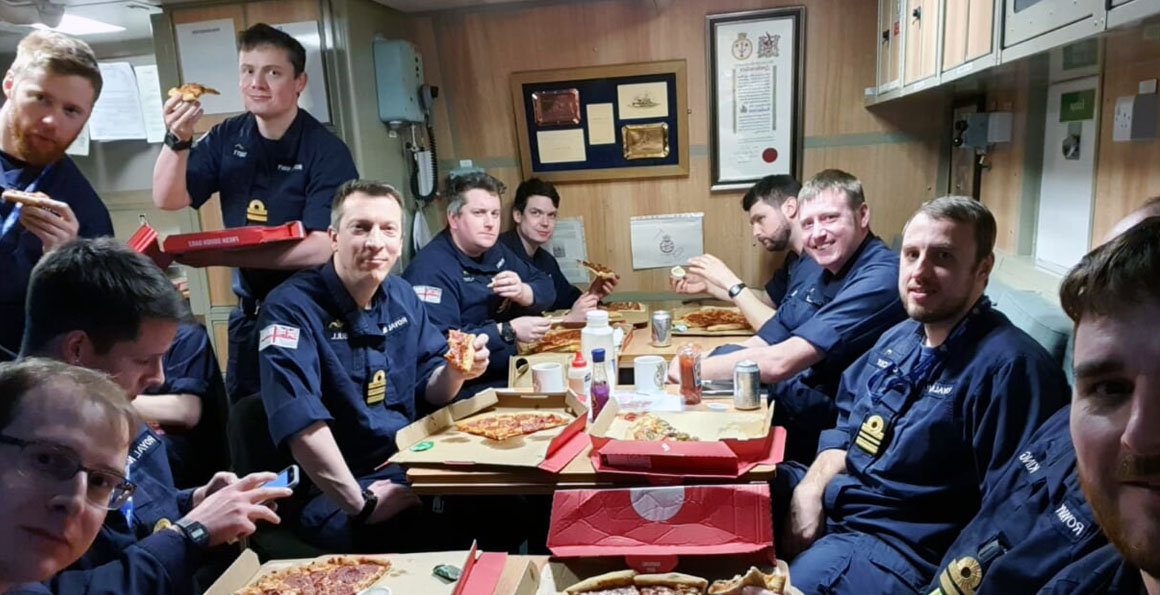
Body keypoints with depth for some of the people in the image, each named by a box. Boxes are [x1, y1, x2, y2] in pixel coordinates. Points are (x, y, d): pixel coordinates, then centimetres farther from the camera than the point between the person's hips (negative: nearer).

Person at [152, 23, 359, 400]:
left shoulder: (326, 151, -17)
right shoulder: (227, 138, 1)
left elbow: (322, 248, -25)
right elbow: (168, 200, -2)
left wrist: (218, 256, -30)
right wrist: (177, 140, -20)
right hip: (249, 311, 5)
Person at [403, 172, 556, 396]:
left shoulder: (494, 251, 11)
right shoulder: (431, 269, -18)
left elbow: (546, 288, 11)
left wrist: (523, 293, -12)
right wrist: (509, 331, -27)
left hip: (507, 377, 9)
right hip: (463, 393, -8)